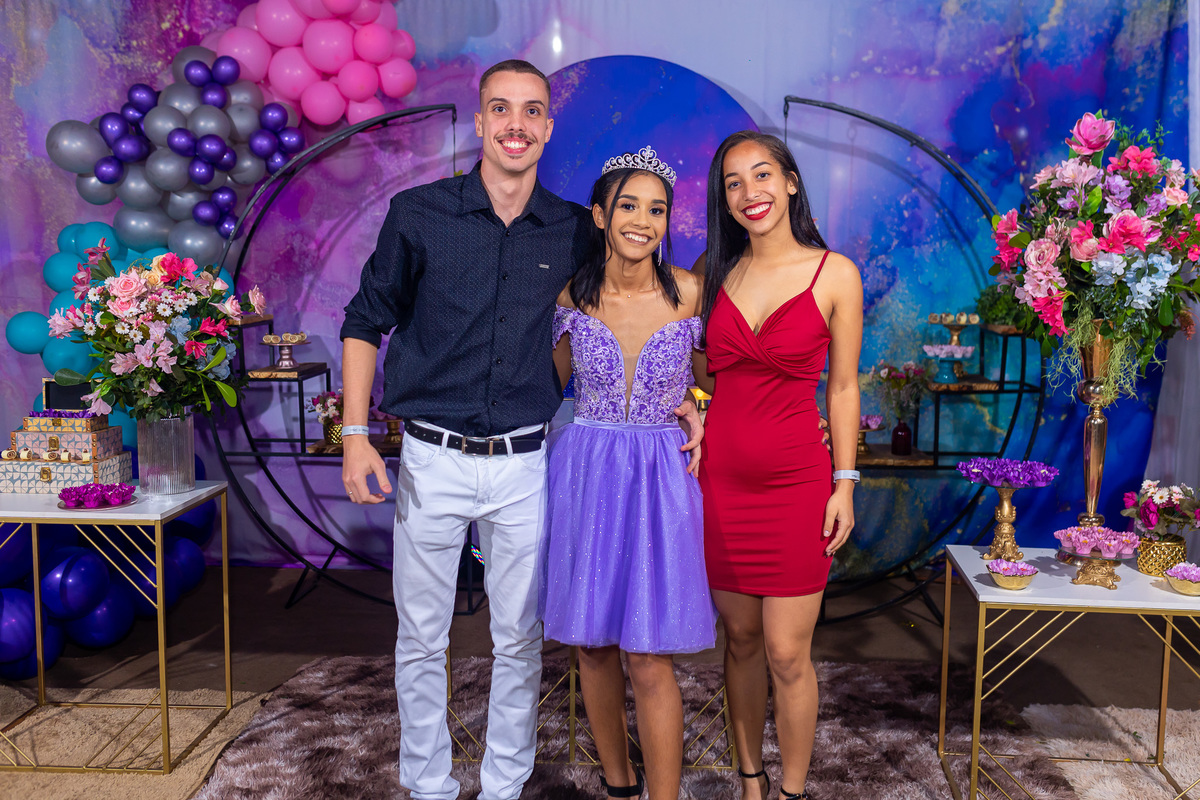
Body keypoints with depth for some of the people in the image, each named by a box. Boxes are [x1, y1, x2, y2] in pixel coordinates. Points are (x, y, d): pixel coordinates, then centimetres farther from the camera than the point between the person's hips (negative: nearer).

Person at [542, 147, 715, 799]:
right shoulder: (573, 296, -2)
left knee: (648, 658, -5)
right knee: (592, 642, 11)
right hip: (586, 476, 2)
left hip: (660, 481, -2)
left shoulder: (691, 293, -6)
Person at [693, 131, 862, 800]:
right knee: (741, 640, 13)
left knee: (788, 655, 0)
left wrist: (844, 483, -2)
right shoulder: (715, 272, 6)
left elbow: (843, 387, 0)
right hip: (720, 479, 3)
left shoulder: (835, 274, -2)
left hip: (795, 482, -3)